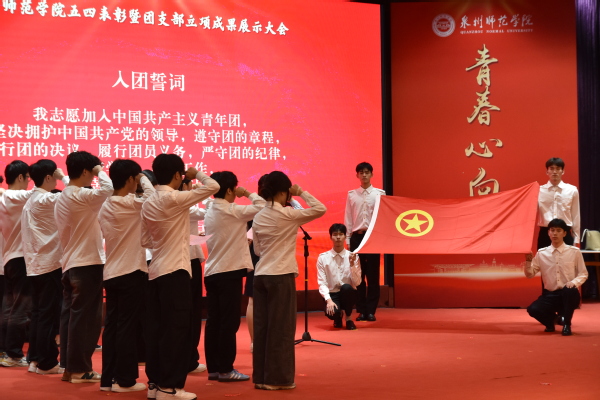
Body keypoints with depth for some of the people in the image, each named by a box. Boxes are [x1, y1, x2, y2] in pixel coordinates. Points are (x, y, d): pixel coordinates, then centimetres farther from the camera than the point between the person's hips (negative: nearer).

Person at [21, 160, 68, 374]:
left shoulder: (30, 202, 15)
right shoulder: (46, 200, -14)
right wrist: (64, 177, -6)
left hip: (36, 264, 9)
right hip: (50, 263, -9)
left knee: (39, 313, 12)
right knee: (49, 314, -4)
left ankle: (35, 359, 16)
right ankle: (46, 363, 0)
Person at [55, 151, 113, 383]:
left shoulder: (61, 199, 14)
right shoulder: (82, 196, -14)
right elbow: (109, 189, -27)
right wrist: (100, 171, -10)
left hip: (69, 264, 9)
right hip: (88, 264, -9)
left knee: (71, 315, 11)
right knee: (86, 317, -4)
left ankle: (68, 365, 15)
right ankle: (79, 369, -1)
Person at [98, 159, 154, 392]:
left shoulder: (105, 207, 10)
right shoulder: (129, 204, -14)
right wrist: (143, 178, 3)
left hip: (111, 273, 7)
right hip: (131, 273, -7)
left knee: (112, 326, 9)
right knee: (128, 326, -2)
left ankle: (108, 378, 13)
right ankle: (124, 380, 3)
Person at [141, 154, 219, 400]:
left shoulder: (148, 203, 9)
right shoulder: (175, 199, -13)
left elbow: (145, 241, 13)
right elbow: (213, 186, -14)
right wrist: (196, 173, 3)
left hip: (155, 271, 8)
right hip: (175, 271, -8)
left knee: (157, 328, 10)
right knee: (176, 328, -3)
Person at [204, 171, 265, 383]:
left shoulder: (210, 213, 12)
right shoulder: (232, 211, -12)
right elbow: (263, 207, -12)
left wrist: (243, 240, 17)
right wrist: (248, 193, 0)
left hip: (211, 272, 8)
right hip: (229, 272, -8)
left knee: (214, 322, 8)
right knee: (229, 322, -3)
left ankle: (213, 368, 12)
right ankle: (225, 369, -1)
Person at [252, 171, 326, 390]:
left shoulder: (258, 218, 9)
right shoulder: (287, 215, -10)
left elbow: (257, 250, 13)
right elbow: (321, 209, -8)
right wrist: (301, 193, -2)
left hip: (260, 275, 6)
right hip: (281, 276, -6)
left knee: (261, 327, 8)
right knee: (281, 327, 0)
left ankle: (260, 377, 12)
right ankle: (277, 378, 4)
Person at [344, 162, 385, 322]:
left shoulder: (380, 193, 4)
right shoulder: (351, 194, 9)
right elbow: (348, 218, 9)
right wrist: (347, 239, 4)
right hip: (356, 236, 2)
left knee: (373, 274, 1)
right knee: (358, 274, 3)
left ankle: (371, 310, 7)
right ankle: (361, 310, 10)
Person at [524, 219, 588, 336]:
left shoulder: (574, 252, -1)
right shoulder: (541, 253, 3)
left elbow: (583, 274, 3)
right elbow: (530, 274, 7)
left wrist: (574, 282, -17)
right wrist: (528, 262, -12)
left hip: (568, 295, -2)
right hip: (549, 295, 2)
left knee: (569, 291, -39)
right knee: (533, 309, -27)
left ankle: (566, 324, -12)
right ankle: (551, 319, 11)